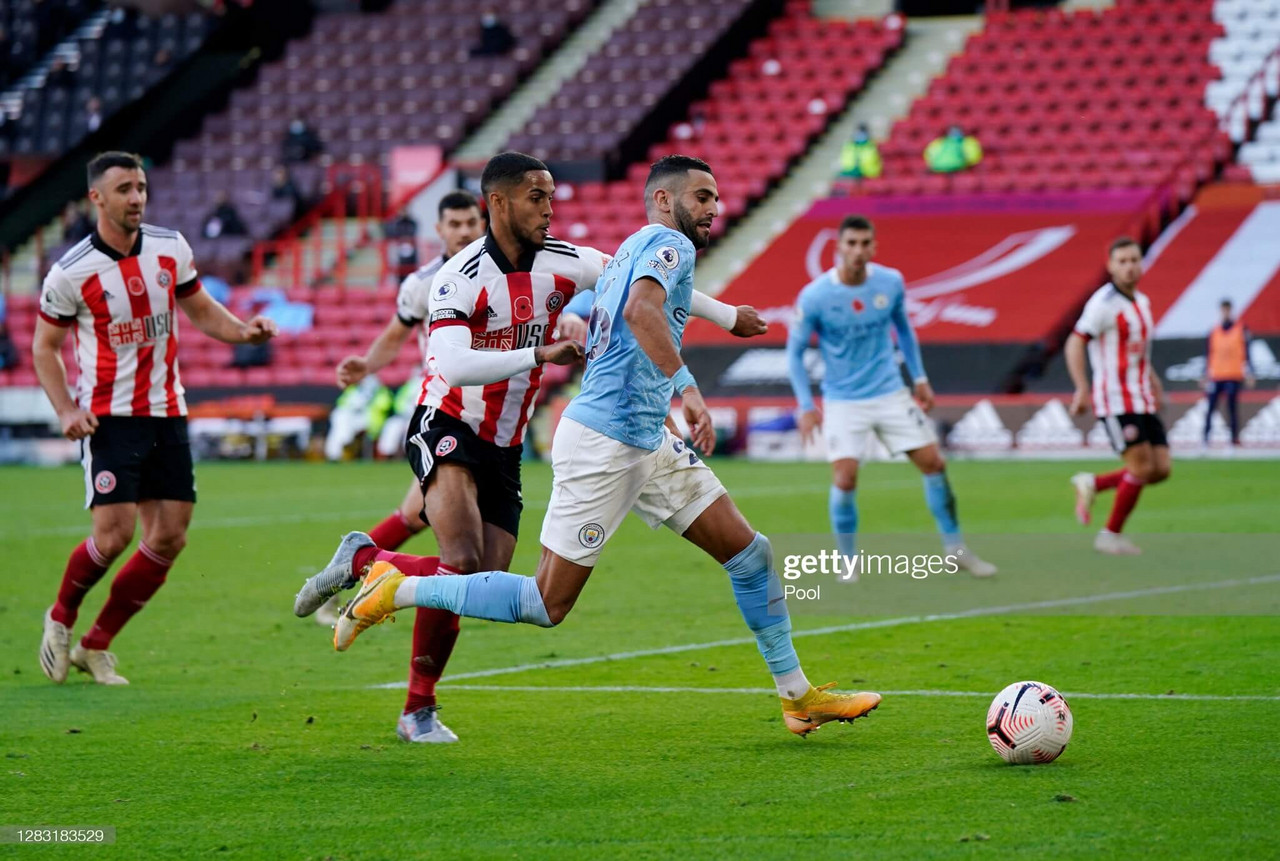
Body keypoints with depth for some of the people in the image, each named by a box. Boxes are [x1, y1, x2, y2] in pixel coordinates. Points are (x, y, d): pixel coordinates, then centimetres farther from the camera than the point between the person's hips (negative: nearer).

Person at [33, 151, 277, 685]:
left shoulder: (171, 249, 2)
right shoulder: (71, 273, -10)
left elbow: (202, 311, 15)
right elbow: (44, 345, 1)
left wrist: (244, 331, -5)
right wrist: (66, 410, -13)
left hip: (166, 412, 5)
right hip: (108, 415, -5)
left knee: (169, 538, 0)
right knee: (114, 533, -15)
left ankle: (95, 645, 14)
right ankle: (61, 617, 14)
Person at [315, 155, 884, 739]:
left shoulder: (633, 248, 18)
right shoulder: (669, 243, -10)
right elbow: (640, 309, -30)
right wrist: (687, 388, -35)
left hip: (649, 442, 10)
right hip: (604, 443, -10)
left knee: (750, 553, 7)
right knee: (548, 605, -6)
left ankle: (797, 696, 14)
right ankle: (398, 589, 4)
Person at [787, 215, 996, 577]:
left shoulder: (890, 283, -5)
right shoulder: (814, 297, -15)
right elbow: (794, 351, -5)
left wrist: (920, 378, 12)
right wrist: (806, 406, -12)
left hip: (891, 394, 3)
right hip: (842, 402, -3)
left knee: (934, 464, -2)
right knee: (845, 479, -16)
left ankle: (956, 548, 13)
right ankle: (846, 559, 5)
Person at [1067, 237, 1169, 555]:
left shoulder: (1141, 302, 14)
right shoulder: (1104, 302, -12)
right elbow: (1075, 343, -19)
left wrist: (1154, 383, 22)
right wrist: (1082, 388, -27)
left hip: (1143, 402, 8)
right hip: (1116, 401, -8)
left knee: (1161, 469, 0)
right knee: (1141, 467, -12)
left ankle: (1092, 484, 17)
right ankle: (1111, 535, 3)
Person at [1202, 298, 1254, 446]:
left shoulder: (1241, 329, 4)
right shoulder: (1214, 332, 12)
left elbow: (1246, 353, 1)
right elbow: (1209, 356, 14)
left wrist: (1248, 373, -6)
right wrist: (1206, 376, 10)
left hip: (1234, 376, -3)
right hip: (1216, 376, 3)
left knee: (1233, 407, -5)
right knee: (1211, 407, -3)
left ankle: (1235, 438, -2)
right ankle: (1206, 437, -1)